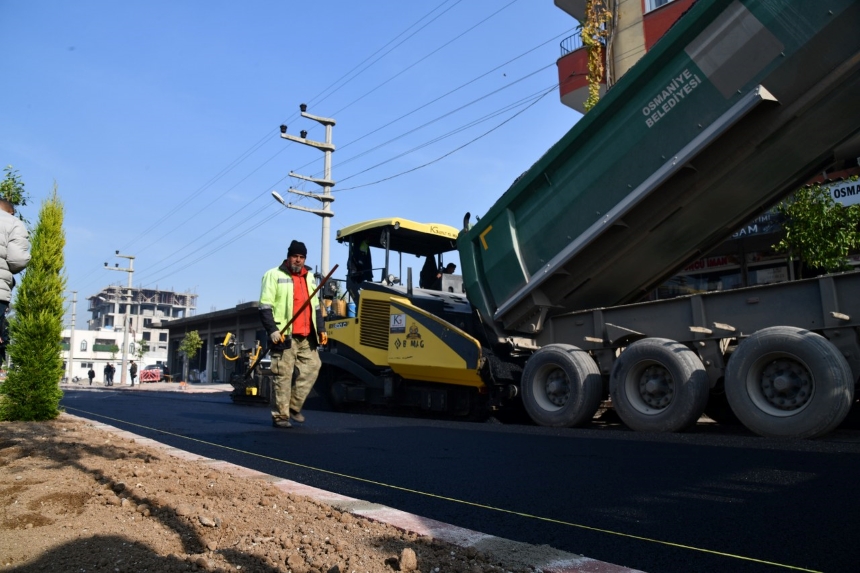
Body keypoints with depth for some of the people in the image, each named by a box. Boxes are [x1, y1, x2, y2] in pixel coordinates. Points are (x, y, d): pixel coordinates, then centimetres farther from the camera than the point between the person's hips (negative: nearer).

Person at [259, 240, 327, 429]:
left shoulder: (309, 277, 19)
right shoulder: (274, 275, -2)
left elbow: (315, 306, 24)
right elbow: (265, 307, -8)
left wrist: (321, 329, 16)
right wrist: (272, 330, -17)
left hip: (306, 336, 7)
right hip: (284, 335, -7)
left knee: (312, 367, 6)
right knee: (283, 375, -4)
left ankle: (294, 406, 19)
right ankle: (280, 416, 6)